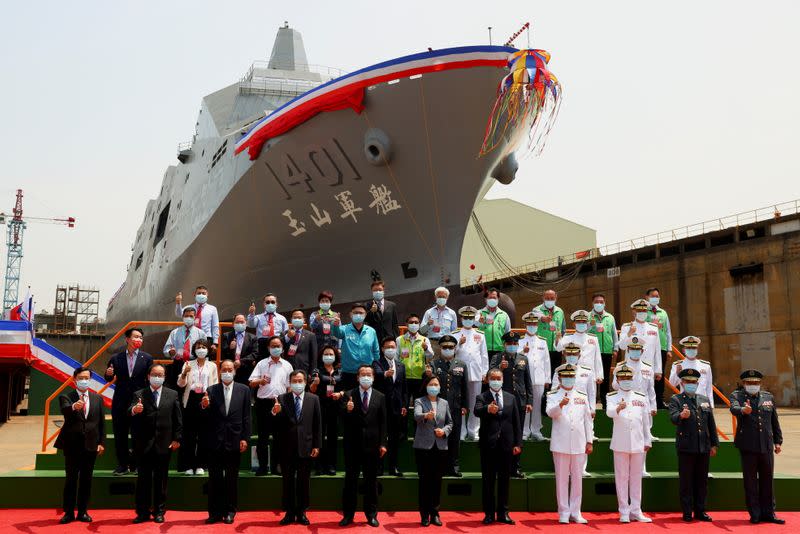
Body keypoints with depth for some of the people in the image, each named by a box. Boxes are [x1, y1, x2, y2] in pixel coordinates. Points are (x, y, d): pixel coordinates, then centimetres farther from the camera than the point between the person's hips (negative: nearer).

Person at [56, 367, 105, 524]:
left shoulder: (97, 398, 9)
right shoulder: (66, 397, -1)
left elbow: (102, 422, 9)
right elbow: (64, 411, -24)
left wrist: (101, 442, 2)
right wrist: (74, 407, -47)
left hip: (90, 445, 2)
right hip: (72, 444, -2)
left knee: (86, 480, 8)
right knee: (70, 479, 3)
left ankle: (83, 512, 16)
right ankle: (69, 512, 11)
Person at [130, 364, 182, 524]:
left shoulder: (172, 395, 6)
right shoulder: (139, 395, 2)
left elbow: (177, 419, 6)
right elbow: (130, 414, -14)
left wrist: (177, 439, -1)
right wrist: (134, 410, -37)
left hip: (164, 444, 1)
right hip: (144, 444, -1)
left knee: (161, 479, 7)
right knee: (143, 479, 4)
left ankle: (159, 512, 16)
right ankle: (143, 512, 12)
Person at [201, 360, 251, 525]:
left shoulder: (244, 390, 4)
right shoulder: (211, 390, 4)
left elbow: (246, 416, 2)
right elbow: (207, 416, -3)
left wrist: (245, 438, -4)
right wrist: (204, 406, -25)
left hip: (234, 441, 0)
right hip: (215, 441, 1)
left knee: (232, 479, 7)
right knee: (214, 479, 6)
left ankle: (230, 511, 17)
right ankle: (215, 512, 14)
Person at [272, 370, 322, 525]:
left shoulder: (313, 399, 3)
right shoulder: (282, 399, 1)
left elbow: (317, 424, 2)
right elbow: (278, 424, -5)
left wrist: (317, 446, -2)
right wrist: (275, 413, -26)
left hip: (305, 447, 0)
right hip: (287, 448, 0)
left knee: (304, 481, 7)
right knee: (288, 481, 7)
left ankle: (301, 512, 17)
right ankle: (289, 513, 17)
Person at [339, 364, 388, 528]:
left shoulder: (380, 397, 5)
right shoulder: (348, 395, 1)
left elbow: (383, 422, 4)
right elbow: (343, 420, -5)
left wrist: (383, 444, -2)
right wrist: (347, 410, -27)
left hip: (372, 444, 1)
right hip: (353, 443, -1)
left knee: (371, 481, 7)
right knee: (350, 480, 6)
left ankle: (371, 515, 16)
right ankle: (348, 514, 14)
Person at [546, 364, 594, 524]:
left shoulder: (582, 396, 12)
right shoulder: (553, 396, 3)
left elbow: (588, 419, 12)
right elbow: (550, 412, -16)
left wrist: (589, 441, 7)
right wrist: (561, 404, -36)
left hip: (579, 444, 3)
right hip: (560, 444, -2)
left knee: (577, 478, 6)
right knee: (562, 478, 2)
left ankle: (575, 512, 15)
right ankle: (564, 512, 11)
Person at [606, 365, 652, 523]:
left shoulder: (641, 397, 12)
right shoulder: (612, 397, 3)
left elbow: (646, 421, 14)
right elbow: (609, 412, -19)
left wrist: (647, 441, 10)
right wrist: (618, 408, -40)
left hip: (638, 443, 3)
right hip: (620, 443, -3)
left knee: (636, 477, 8)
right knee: (622, 477, 1)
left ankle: (636, 511, 14)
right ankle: (624, 512, 7)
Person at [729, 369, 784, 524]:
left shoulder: (768, 397, 14)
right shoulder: (736, 396, 2)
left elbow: (775, 421, 17)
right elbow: (734, 408, -21)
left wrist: (778, 441, 14)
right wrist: (743, 410, -43)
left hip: (766, 446, 3)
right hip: (748, 447, -3)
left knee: (767, 480, 9)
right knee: (750, 482, 3)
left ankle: (768, 513, 19)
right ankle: (755, 514, 11)